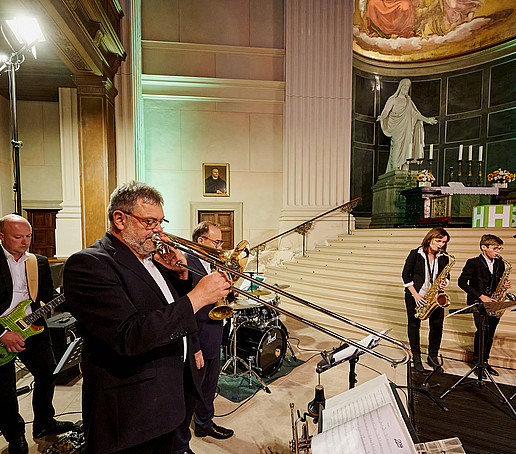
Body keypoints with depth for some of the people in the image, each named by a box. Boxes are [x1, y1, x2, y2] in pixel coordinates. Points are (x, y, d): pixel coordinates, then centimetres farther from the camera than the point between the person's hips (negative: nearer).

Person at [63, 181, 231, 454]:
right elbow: (128, 337, -30)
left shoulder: (151, 258, 6)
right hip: (130, 408, -7)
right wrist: (197, 297, -28)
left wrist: (182, 275, -5)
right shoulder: (88, 264, -19)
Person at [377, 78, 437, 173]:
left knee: (405, 151, 1)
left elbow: (415, 113, 23)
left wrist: (427, 119, 19)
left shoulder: (408, 100, 20)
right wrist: (381, 117, -31)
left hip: (407, 130, 5)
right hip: (397, 130, -5)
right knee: (396, 151, -10)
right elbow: (386, 111, -8)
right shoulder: (393, 99, 4)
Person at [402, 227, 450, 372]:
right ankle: (416, 358, 21)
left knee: (437, 325, -1)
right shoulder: (415, 254, -7)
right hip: (415, 295, -3)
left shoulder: (443, 258, 4)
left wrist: (444, 283, -7)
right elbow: (406, 275, -5)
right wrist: (415, 295, -11)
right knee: (414, 325, 5)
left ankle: (433, 357, 20)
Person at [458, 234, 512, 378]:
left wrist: (505, 285, -3)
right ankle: (478, 363, -4)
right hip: (478, 302, -5)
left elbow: (499, 282, 21)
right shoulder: (473, 263, -8)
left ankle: (485, 361, 23)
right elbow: (462, 282, -11)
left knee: (490, 333, 7)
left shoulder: (500, 264, 11)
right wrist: (480, 296, -16)